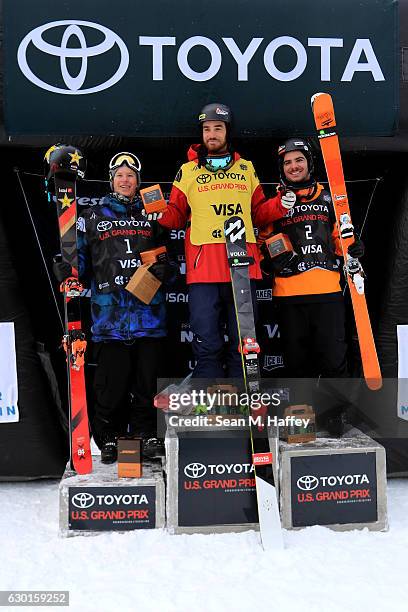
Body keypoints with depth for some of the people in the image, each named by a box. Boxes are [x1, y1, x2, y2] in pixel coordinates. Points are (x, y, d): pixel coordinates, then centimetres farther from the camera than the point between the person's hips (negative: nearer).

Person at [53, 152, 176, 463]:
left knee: (147, 373, 4)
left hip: (149, 306, 2)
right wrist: (67, 269, -8)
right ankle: (108, 436, 12)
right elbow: (81, 257, 13)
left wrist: (166, 268, -2)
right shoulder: (93, 216, 14)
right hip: (109, 308, -1)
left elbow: (168, 254, 20)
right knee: (112, 375, -3)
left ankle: (146, 432, 17)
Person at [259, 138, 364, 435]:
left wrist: (353, 249, 0)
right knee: (297, 358, 8)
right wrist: (270, 262, -4)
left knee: (333, 356, -5)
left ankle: (334, 411, 16)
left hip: (327, 291, 0)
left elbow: (341, 237, 21)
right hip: (289, 294, 1)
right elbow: (263, 244, 16)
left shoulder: (329, 200, 14)